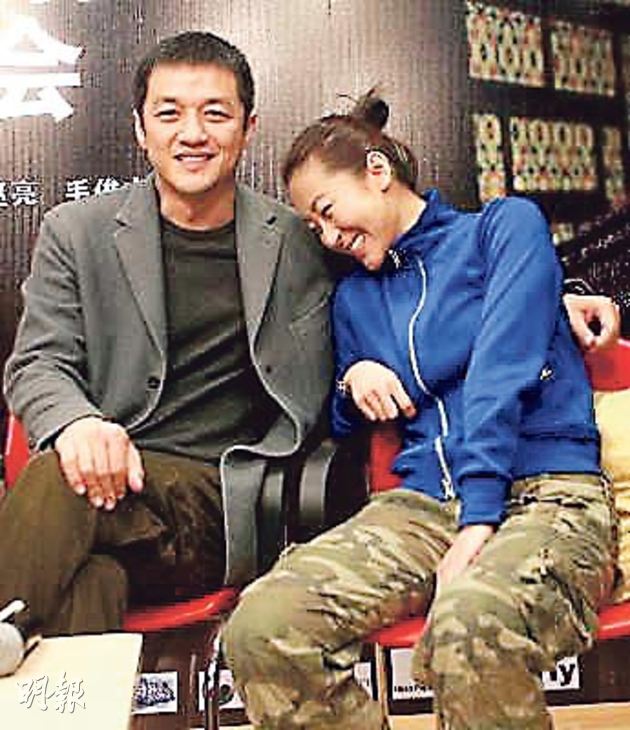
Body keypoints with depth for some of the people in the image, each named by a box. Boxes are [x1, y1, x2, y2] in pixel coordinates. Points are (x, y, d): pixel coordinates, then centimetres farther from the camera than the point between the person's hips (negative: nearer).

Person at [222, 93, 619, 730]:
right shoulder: (353, 296, 21)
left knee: (469, 632, -39)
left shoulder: (506, 225, 7)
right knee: (260, 626, -24)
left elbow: (503, 368, -8)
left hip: (544, 492, -4)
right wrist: (353, 382, 6)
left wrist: (479, 517, -18)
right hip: (424, 502, 5)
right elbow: (343, 426, 30)